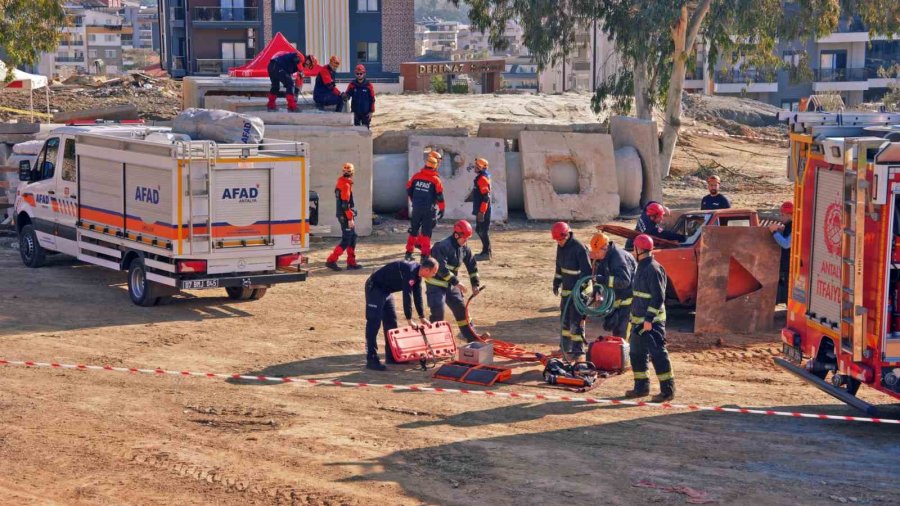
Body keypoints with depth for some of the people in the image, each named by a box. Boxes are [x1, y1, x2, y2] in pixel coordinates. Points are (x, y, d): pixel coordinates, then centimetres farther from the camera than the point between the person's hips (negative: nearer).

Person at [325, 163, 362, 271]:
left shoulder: (341, 183, 12)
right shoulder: (346, 185, -19)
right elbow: (345, 204, -23)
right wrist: (350, 219, -23)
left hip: (342, 215, 10)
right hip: (345, 216, -10)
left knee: (352, 238, 14)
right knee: (346, 240, -6)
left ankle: (351, 262, 17)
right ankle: (331, 261, -7)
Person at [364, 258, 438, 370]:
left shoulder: (417, 274, 1)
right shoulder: (409, 270, -29)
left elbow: (417, 296, 10)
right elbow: (407, 295, -30)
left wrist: (422, 317, 11)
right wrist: (409, 319, -26)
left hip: (387, 290, 10)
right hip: (375, 288, -10)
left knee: (391, 321, 12)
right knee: (374, 323, -13)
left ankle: (391, 356, 20)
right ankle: (371, 360, -15)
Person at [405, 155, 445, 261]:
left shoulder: (416, 176, 0)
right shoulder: (435, 180, -9)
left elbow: (409, 190, 8)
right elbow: (440, 196, -8)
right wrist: (441, 209, 2)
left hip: (416, 208, 3)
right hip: (428, 209, -3)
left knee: (413, 230, 15)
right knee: (426, 231, 2)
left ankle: (409, 252, 19)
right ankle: (425, 254, -2)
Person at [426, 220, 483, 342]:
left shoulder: (464, 248, 1)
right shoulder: (442, 247, -24)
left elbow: (472, 265, 12)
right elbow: (441, 269, -29)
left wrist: (475, 284, 7)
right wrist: (456, 282, -26)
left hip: (450, 285, 7)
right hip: (436, 285, -7)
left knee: (461, 308, 11)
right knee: (438, 312, -16)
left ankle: (471, 337, 21)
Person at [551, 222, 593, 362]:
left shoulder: (579, 248, -21)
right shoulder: (561, 247, 5)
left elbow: (586, 272, -20)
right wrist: (556, 283, 20)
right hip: (566, 289, 8)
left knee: (576, 322, -7)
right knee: (564, 319, 16)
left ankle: (578, 352, -1)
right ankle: (565, 348, 28)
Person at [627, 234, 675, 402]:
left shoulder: (653, 269, -17)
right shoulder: (642, 267, 14)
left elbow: (658, 298, -21)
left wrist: (649, 319, -23)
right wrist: (634, 317, 23)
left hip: (652, 322, -10)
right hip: (639, 320, 10)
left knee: (658, 354, -8)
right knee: (636, 354, 15)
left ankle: (667, 390, -5)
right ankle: (641, 387, 24)